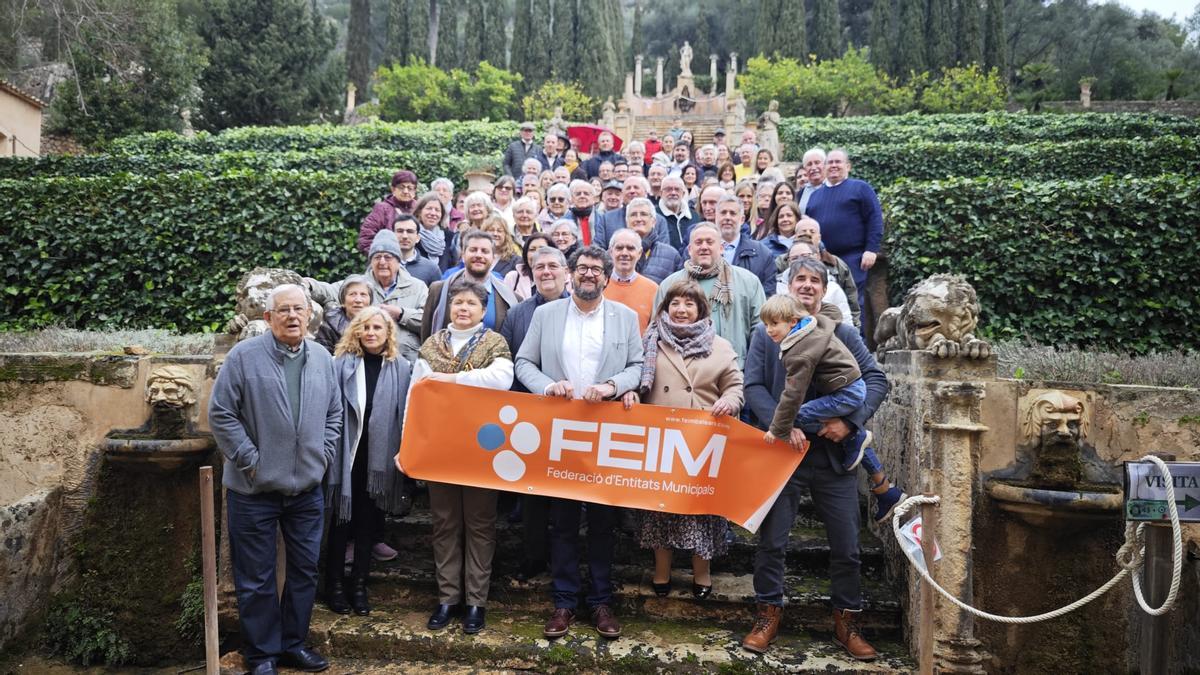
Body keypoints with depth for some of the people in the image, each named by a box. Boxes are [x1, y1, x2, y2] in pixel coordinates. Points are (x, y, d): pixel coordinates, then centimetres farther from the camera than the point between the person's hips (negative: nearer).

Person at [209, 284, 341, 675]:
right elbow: (221, 414, -10)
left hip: (307, 487, 5)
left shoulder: (323, 359, 6)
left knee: (305, 571, 13)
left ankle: (294, 643, 29)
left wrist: (323, 455, 4)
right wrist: (249, 459, -12)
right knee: (256, 577, 6)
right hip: (254, 488, -4)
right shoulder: (244, 356, -9)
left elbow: (334, 414, 14)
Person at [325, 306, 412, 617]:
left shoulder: (401, 368, 2)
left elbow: (407, 413, 4)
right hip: (347, 455, -2)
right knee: (343, 519, 7)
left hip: (380, 457, 2)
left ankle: (359, 585, 23)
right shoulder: (341, 364, -4)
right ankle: (335, 584, 21)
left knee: (368, 521, 11)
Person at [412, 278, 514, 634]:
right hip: (438, 445, 3)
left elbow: (502, 378, -21)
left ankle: (476, 600, 14)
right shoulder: (432, 344, 9)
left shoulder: (494, 342, 0)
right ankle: (447, 597, 20)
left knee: (479, 523, 5)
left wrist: (452, 378, -20)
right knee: (445, 522, 9)